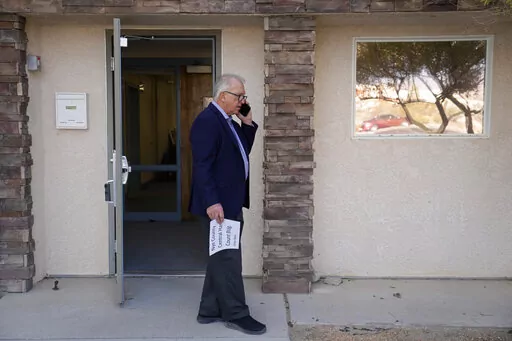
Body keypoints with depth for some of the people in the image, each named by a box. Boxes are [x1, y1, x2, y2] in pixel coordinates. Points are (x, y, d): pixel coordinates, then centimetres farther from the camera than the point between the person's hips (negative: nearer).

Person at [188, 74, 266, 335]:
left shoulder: (227, 121, 16)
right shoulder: (207, 121, -16)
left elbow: (242, 151, 21)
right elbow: (202, 165, -22)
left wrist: (247, 124, 9)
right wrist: (212, 202, -26)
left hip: (230, 202, 10)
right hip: (218, 204, -10)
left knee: (221, 258, 15)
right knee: (228, 259, -3)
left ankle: (210, 310, 25)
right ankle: (236, 314, 8)